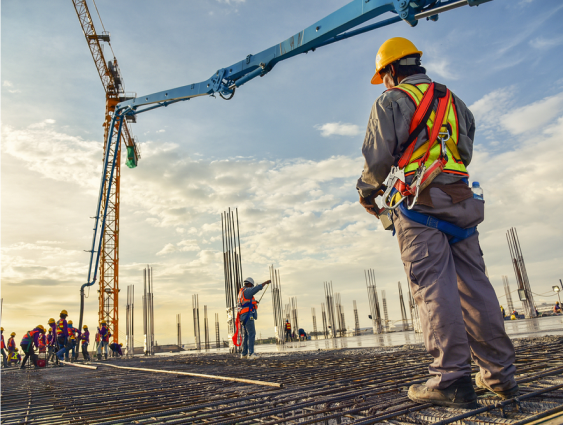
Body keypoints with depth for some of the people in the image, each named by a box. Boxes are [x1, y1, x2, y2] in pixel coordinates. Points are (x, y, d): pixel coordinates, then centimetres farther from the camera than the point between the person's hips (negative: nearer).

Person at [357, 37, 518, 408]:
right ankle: (500, 374, 11)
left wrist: (367, 190, 11)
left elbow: (378, 158, -6)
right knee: (474, 284, 6)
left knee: (433, 287, -9)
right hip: (461, 200, 7)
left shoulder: (392, 101, 2)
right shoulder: (454, 102, 24)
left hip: (418, 203, -6)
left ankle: (452, 379, -10)